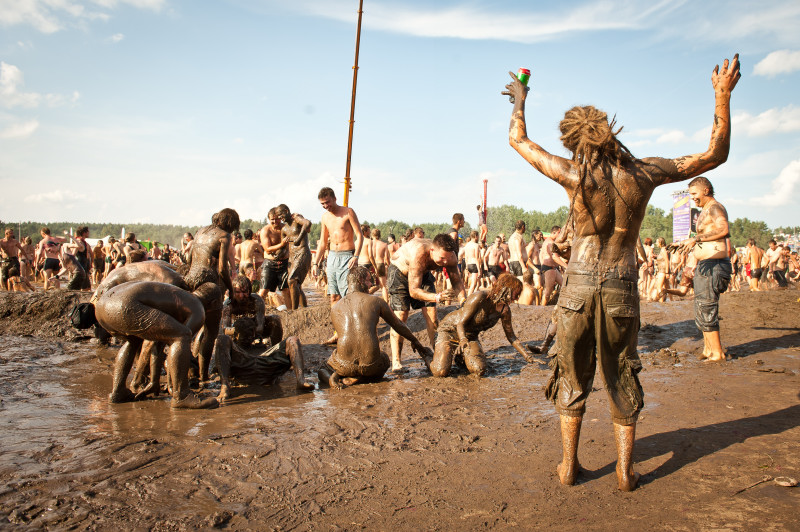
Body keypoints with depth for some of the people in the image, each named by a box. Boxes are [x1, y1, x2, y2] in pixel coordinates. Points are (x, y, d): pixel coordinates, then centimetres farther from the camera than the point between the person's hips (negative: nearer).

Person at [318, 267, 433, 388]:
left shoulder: (335, 308, 12)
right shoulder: (377, 302, 6)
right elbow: (399, 326, 18)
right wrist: (415, 342, 36)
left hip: (344, 365, 2)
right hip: (370, 365, -1)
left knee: (323, 369, 35)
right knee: (385, 359, 35)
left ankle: (331, 378, -4)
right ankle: (356, 379, 4)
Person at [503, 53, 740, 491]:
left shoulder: (573, 175, -8)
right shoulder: (644, 172, -4)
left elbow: (517, 140, 6)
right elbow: (715, 155, 9)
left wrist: (519, 99, 22)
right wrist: (723, 95, 12)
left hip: (579, 285, -1)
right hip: (623, 288, 1)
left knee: (572, 377, 14)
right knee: (622, 379, 15)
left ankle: (569, 466, 21)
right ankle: (625, 472, 22)